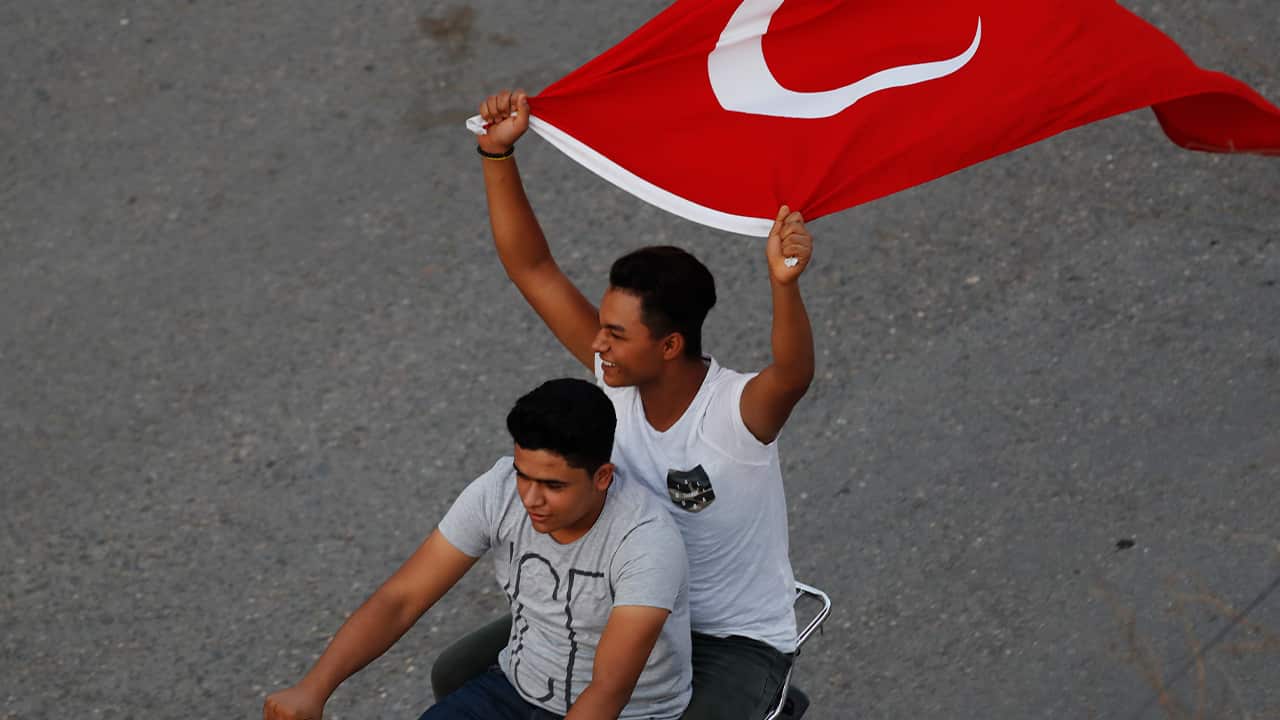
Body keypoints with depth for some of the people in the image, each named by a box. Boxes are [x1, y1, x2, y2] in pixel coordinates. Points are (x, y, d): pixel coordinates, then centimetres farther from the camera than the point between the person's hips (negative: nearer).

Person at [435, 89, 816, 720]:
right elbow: (530, 267, -12)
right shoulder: (616, 377, -12)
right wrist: (497, 153, -22)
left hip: (739, 644, -6)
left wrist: (785, 285, -71)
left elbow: (794, 375, -52)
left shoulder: (738, 411, -28)